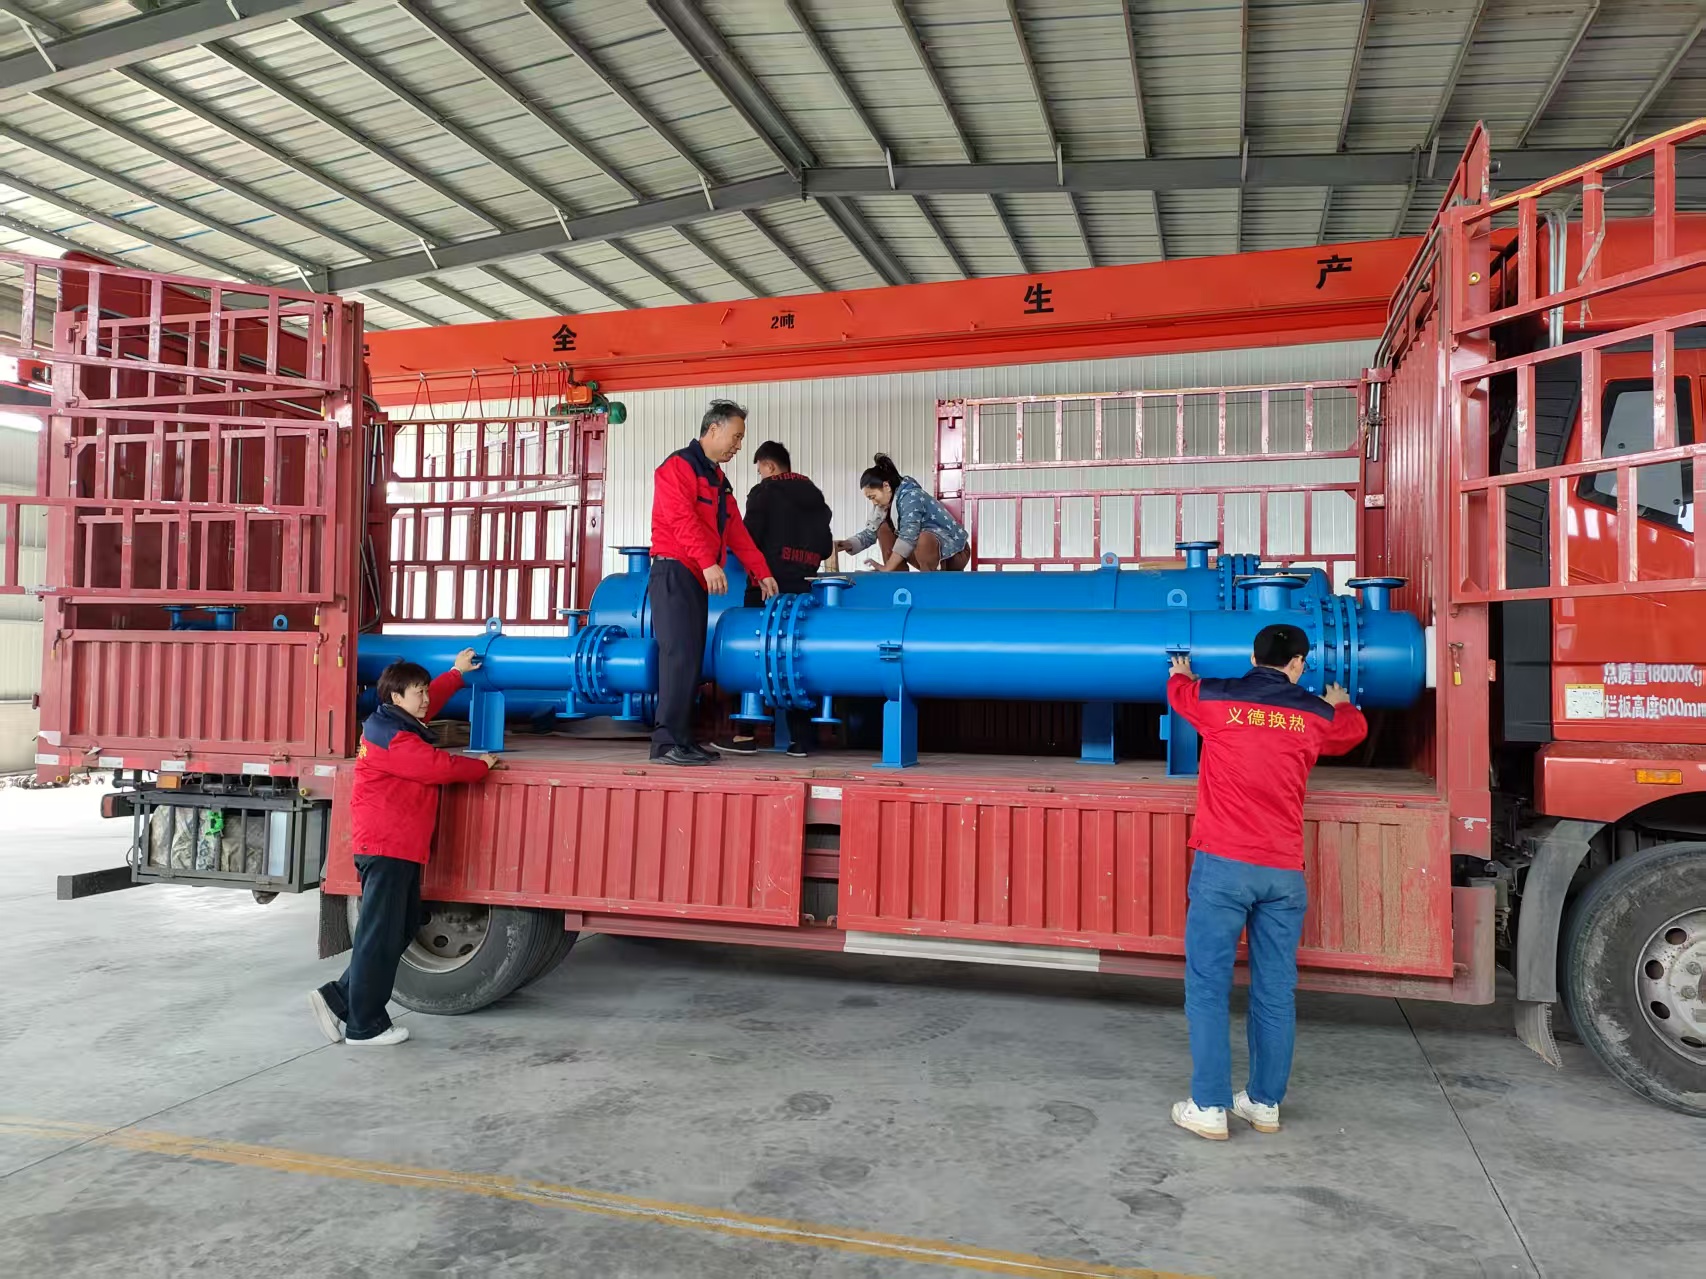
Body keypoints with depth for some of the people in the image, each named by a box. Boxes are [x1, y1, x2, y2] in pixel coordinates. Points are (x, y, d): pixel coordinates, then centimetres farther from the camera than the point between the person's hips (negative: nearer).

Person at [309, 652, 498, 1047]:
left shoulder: (398, 722, 15)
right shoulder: (393, 739, -17)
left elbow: (431, 700, 34)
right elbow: (440, 767, -18)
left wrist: (457, 672, 40)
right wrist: (482, 765, -2)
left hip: (400, 846, 11)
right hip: (386, 847, -11)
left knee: (403, 927, 15)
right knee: (380, 935, -4)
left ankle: (339, 998, 19)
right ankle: (365, 1025, 5)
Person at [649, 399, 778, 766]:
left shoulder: (717, 478, 22)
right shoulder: (679, 466, -6)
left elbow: (736, 530, 22)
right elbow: (681, 517, -20)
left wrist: (761, 572, 18)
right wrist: (708, 562, -29)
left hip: (698, 578, 9)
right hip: (675, 571, -9)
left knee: (691, 658, 7)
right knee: (680, 654, -14)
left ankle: (683, 740, 10)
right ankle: (667, 742, -14)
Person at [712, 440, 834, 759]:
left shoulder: (764, 492, -3)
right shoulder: (816, 498, 14)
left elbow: (749, 537, -11)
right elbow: (826, 549, 13)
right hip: (801, 587, 5)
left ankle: (746, 735, 1)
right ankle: (799, 738, 5)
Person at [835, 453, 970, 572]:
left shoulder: (911, 496, -23)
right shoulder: (887, 502, 2)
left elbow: (909, 535, -33)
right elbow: (871, 531, 5)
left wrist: (887, 568, -34)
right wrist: (848, 544, -13)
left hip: (955, 551, -9)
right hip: (927, 552, 9)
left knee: (925, 539, -39)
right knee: (884, 529, 1)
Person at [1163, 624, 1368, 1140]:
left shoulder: (1215, 698, 2)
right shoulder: (1316, 715, 9)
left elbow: (1178, 691, 25)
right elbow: (1355, 728, 33)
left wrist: (1180, 673, 49)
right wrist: (1339, 703, 56)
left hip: (1223, 865, -3)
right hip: (1284, 873, 3)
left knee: (1208, 986, 1)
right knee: (1275, 992, 11)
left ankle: (1209, 1108, 2)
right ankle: (1265, 1103, 19)